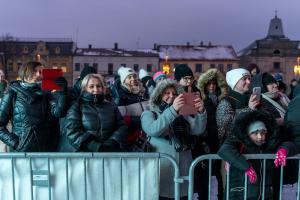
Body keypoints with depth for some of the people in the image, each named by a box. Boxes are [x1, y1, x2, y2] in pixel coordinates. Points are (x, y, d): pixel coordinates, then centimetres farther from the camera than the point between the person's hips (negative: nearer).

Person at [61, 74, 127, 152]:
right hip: (81, 151, -2)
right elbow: (71, 131, -6)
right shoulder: (76, 107, 6)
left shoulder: (111, 106, 17)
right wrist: (95, 147, -16)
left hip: (108, 150, 3)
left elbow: (122, 126, 10)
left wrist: (113, 141, -9)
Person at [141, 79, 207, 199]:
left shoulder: (182, 114, 13)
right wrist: (172, 110, -29)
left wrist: (201, 112, -19)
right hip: (161, 169, -3)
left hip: (183, 168, 3)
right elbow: (152, 130, -18)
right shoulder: (149, 114, 4)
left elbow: (198, 130, -1)